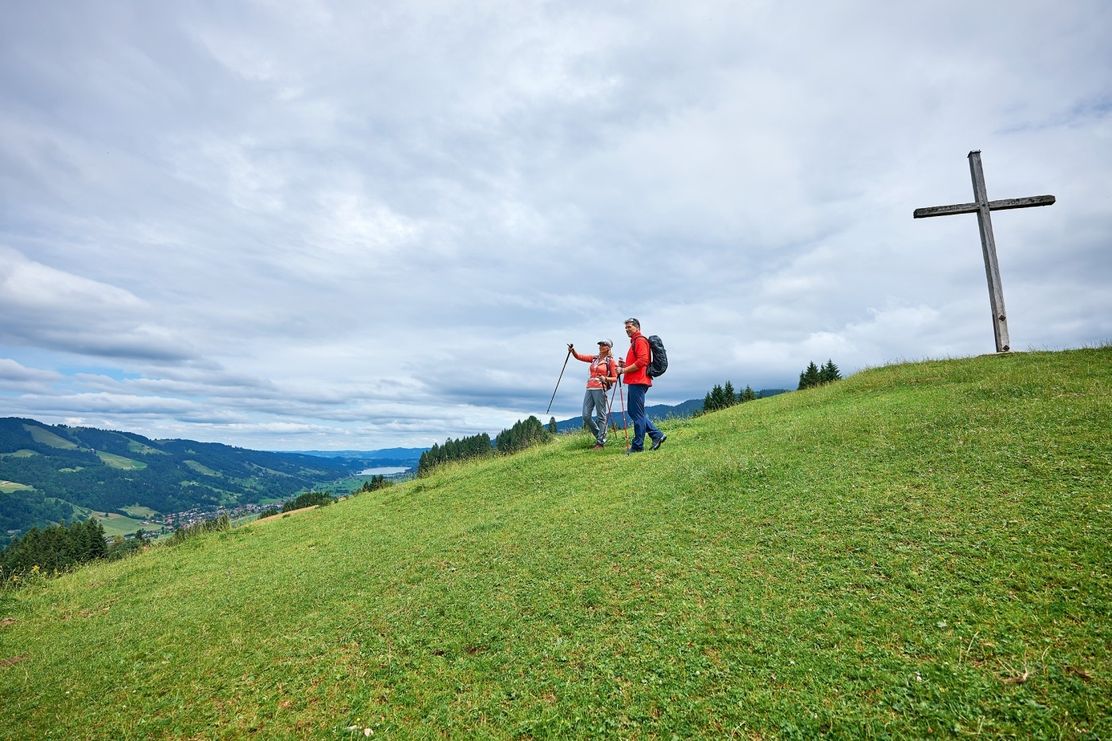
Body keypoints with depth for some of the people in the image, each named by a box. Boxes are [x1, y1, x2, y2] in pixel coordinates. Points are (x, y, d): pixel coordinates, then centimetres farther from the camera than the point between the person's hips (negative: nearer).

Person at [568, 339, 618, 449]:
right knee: (586, 416, 2)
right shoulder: (594, 358, 17)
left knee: (601, 415, -3)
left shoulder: (610, 361, 2)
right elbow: (579, 357, 10)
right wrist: (573, 351, -10)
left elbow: (615, 378, 0)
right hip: (589, 389, 6)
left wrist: (606, 379, -19)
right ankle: (599, 435, 19)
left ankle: (601, 442, 4)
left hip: (600, 389, -6)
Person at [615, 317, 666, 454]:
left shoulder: (640, 340, -9)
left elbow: (642, 361, -20)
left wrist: (624, 370, -16)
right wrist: (625, 365, 11)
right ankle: (657, 435, 16)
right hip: (635, 382, 11)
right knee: (633, 412, 13)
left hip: (638, 382, -11)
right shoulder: (634, 342, 23)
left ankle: (637, 446, -1)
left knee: (637, 414, -6)